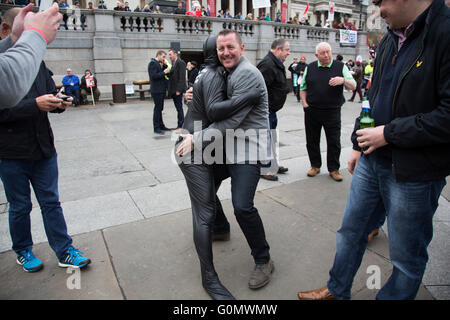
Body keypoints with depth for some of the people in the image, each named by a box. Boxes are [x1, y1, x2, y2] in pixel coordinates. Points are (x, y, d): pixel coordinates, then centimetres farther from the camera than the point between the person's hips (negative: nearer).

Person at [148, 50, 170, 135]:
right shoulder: (152, 63, -10)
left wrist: (165, 65, 4)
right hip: (156, 90, -9)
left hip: (161, 90, 9)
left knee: (160, 108, 14)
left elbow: (161, 74, 15)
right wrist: (164, 72, -17)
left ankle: (161, 125, 23)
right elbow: (153, 76, -20)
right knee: (157, 108, -6)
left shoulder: (159, 64, 18)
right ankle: (156, 128, 0)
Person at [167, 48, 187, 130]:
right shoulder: (173, 64, 17)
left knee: (179, 108, -4)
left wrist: (178, 90, -20)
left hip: (178, 90, -8)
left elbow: (182, 78, -16)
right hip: (173, 91, 8)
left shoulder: (180, 63, -9)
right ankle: (180, 125, 17)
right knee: (178, 108, 11)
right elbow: (171, 76, 15)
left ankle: (180, 125, 2)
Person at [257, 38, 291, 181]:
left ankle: (274, 165, 34)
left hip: (271, 110, 11)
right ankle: (265, 170, 11)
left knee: (273, 139, 20)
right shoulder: (267, 64, -21)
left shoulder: (276, 64, 15)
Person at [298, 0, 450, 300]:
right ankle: (337, 290, 40)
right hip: (372, 160, 8)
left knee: (406, 256, 11)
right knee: (351, 230, 19)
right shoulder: (390, 40, 10)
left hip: (414, 171, -7)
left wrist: (388, 134, -17)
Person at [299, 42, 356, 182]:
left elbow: (353, 86, -1)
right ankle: (315, 165, 25)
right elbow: (303, 87, 15)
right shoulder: (310, 68, 9)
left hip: (332, 112, -2)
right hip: (312, 111, 2)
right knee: (312, 140, 9)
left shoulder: (341, 67, 3)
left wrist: (343, 80, -21)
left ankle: (334, 169, 16)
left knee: (334, 142, 2)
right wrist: (304, 103, 1)